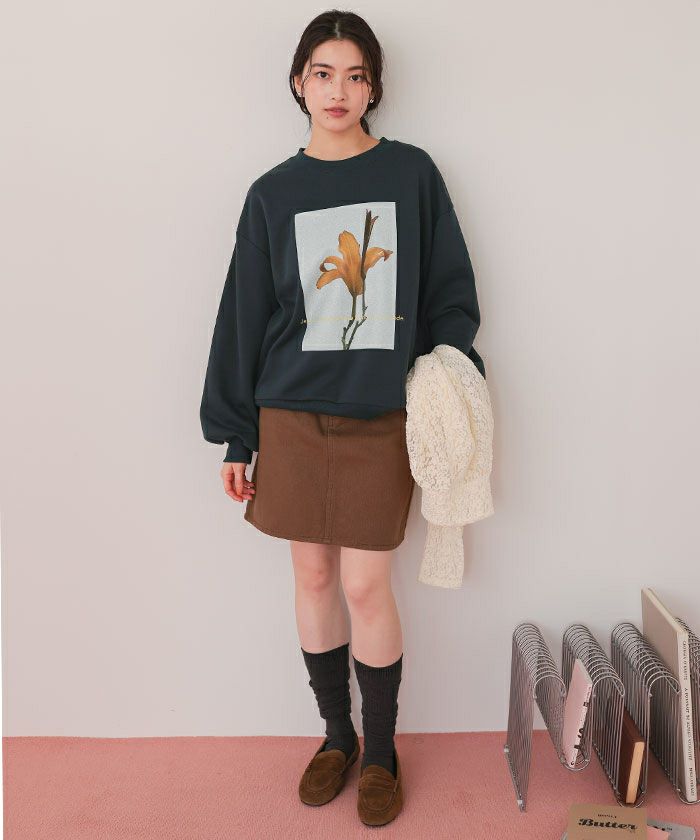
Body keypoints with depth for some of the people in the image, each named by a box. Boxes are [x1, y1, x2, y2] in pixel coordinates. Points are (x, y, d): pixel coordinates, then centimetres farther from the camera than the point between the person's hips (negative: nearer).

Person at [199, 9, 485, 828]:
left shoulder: (412, 174, 2)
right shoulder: (273, 193, 5)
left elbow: (450, 294, 4)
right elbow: (243, 315, 6)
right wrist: (234, 435, 5)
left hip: (381, 418, -2)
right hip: (292, 417, 2)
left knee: (366, 586, 2)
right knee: (314, 578, 10)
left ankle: (381, 752, 25)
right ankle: (336, 735, 32)